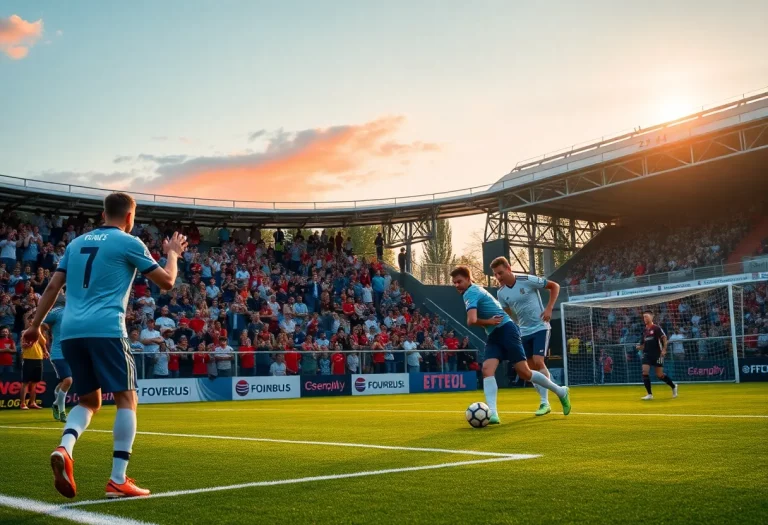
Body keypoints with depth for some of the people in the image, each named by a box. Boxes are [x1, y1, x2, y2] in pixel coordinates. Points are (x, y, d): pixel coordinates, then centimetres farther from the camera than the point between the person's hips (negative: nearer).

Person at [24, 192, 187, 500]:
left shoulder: (76, 242, 20)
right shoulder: (128, 242, 3)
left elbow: (53, 287, 18)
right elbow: (167, 282, 6)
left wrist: (35, 326, 24)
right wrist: (173, 253, 23)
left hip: (70, 332, 6)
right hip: (105, 329, -6)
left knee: (89, 401, 17)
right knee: (126, 399, 1)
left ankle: (64, 448, -12)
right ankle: (118, 480, -6)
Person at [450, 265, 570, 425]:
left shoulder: (470, 293, -15)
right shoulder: (474, 290, 17)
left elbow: (471, 321, -29)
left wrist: (486, 322, -11)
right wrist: (487, 322, 6)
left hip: (505, 330, -10)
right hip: (494, 335, 10)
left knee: (524, 372, -5)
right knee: (487, 369, -11)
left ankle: (560, 392, 15)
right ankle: (492, 414, -20)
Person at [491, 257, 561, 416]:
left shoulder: (528, 280, -16)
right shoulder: (501, 293, -1)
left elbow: (555, 286, -6)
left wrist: (549, 308, -14)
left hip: (540, 328, -5)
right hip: (523, 332, 6)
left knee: (538, 362, -17)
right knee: (530, 368, 5)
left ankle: (545, 403, -11)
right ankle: (545, 400, 19)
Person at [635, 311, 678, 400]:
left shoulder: (656, 328, -8)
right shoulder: (644, 329, 10)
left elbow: (664, 338, -12)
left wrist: (664, 349, -21)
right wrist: (640, 347, 0)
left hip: (657, 354, -5)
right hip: (647, 354, 5)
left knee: (659, 375, 0)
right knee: (645, 372, -10)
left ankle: (673, 386, 26)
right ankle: (649, 394, -4)